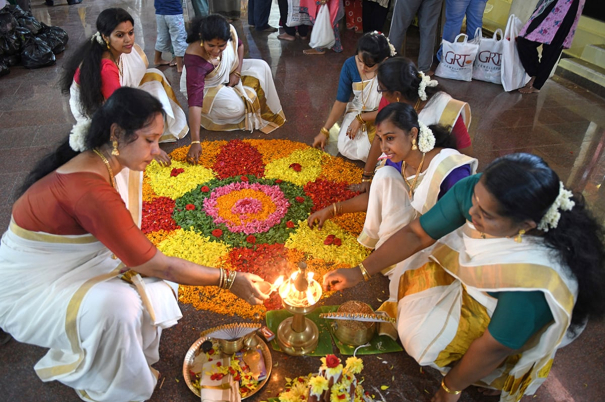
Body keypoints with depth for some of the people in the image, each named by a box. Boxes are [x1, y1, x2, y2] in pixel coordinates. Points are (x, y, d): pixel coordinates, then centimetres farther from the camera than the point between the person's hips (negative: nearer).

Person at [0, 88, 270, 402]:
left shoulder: (92, 163, -6)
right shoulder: (92, 191, -35)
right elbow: (158, 266, -29)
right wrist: (229, 280, -22)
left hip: (66, 266, 8)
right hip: (29, 292, -8)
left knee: (150, 286, -6)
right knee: (116, 304, -31)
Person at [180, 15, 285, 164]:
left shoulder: (229, 31, -26)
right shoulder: (195, 59, -40)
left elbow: (239, 45, 1)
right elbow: (195, 100, -45)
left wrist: (237, 72, -14)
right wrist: (195, 141, -51)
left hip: (227, 73, 6)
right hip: (204, 87, -6)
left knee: (261, 67, -6)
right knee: (236, 107, -30)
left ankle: (267, 112, 5)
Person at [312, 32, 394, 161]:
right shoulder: (350, 65, -18)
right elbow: (341, 101, -10)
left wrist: (360, 119, -19)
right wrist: (324, 131, -9)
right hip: (357, 110, 3)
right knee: (345, 149, -19)